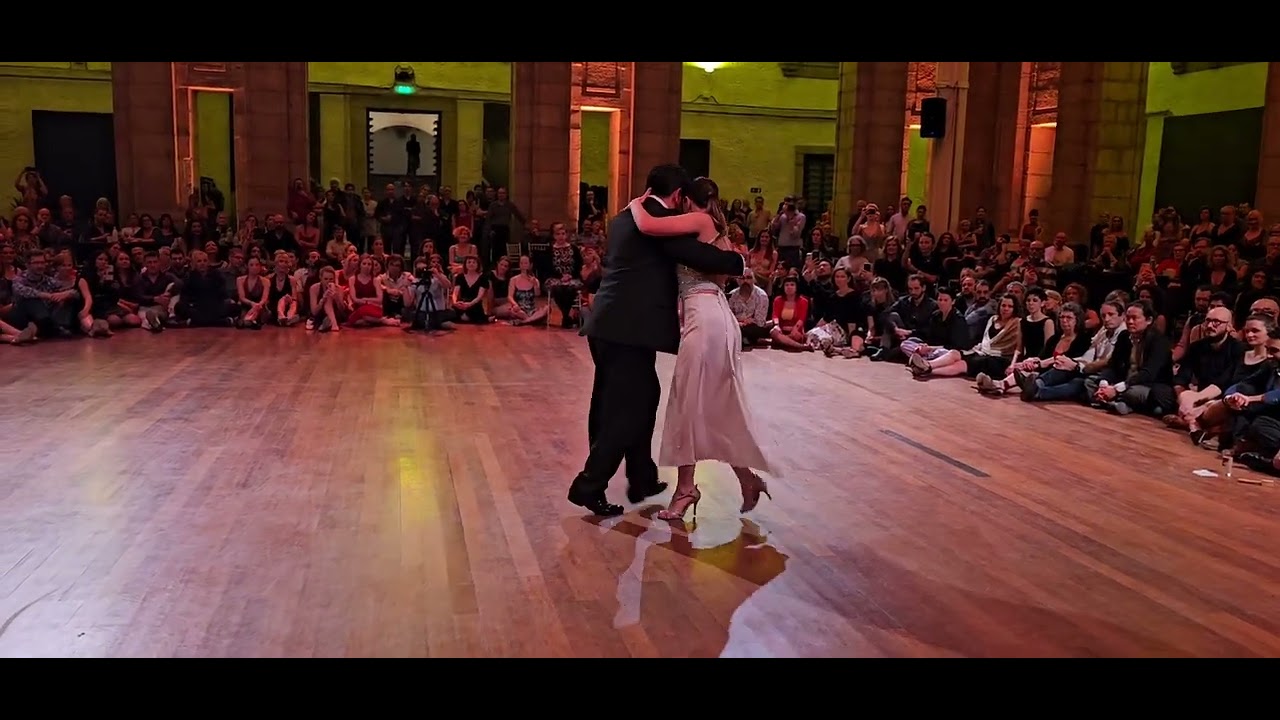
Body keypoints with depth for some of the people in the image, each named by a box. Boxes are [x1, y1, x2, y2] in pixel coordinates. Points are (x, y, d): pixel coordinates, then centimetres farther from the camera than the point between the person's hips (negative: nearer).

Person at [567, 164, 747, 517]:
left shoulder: (627, 217, 17)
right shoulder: (660, 219, -10)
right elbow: (700, 255, -16)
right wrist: (739, 262, -1)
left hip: (611, 325, 9)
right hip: (629, 329, -9)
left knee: (642, 398, 19)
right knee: (625, 410, -1)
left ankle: (642, 478, 28)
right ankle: (589, 486, 2)